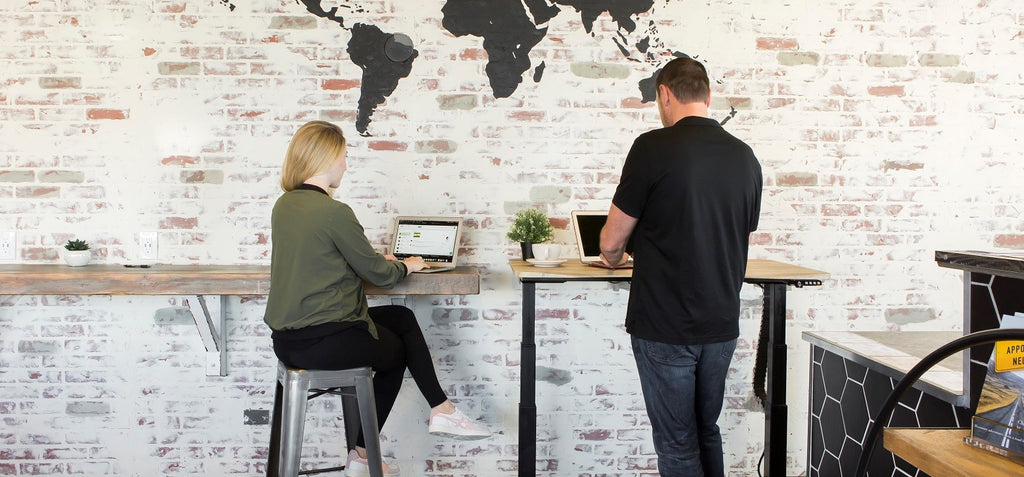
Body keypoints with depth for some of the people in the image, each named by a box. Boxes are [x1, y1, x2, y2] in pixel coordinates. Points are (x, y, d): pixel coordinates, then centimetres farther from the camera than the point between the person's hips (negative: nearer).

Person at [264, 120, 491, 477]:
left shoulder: (283, 206, 8)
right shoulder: (334, 212, -19)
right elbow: (377, 274, -11)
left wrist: (378, 260, 22)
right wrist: (405, 266, 10)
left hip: (286, 339, 8)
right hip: (323, 342, -8)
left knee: (402, 318, 22)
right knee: (396, 351, 22)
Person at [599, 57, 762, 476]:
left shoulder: (653, 147, -13)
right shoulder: (745, 157, 4)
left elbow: (612, 242, -8)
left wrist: (614, 259, 15)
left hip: (665, 327, -5)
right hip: (722, 323, 6)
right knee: (707, 433, 20)